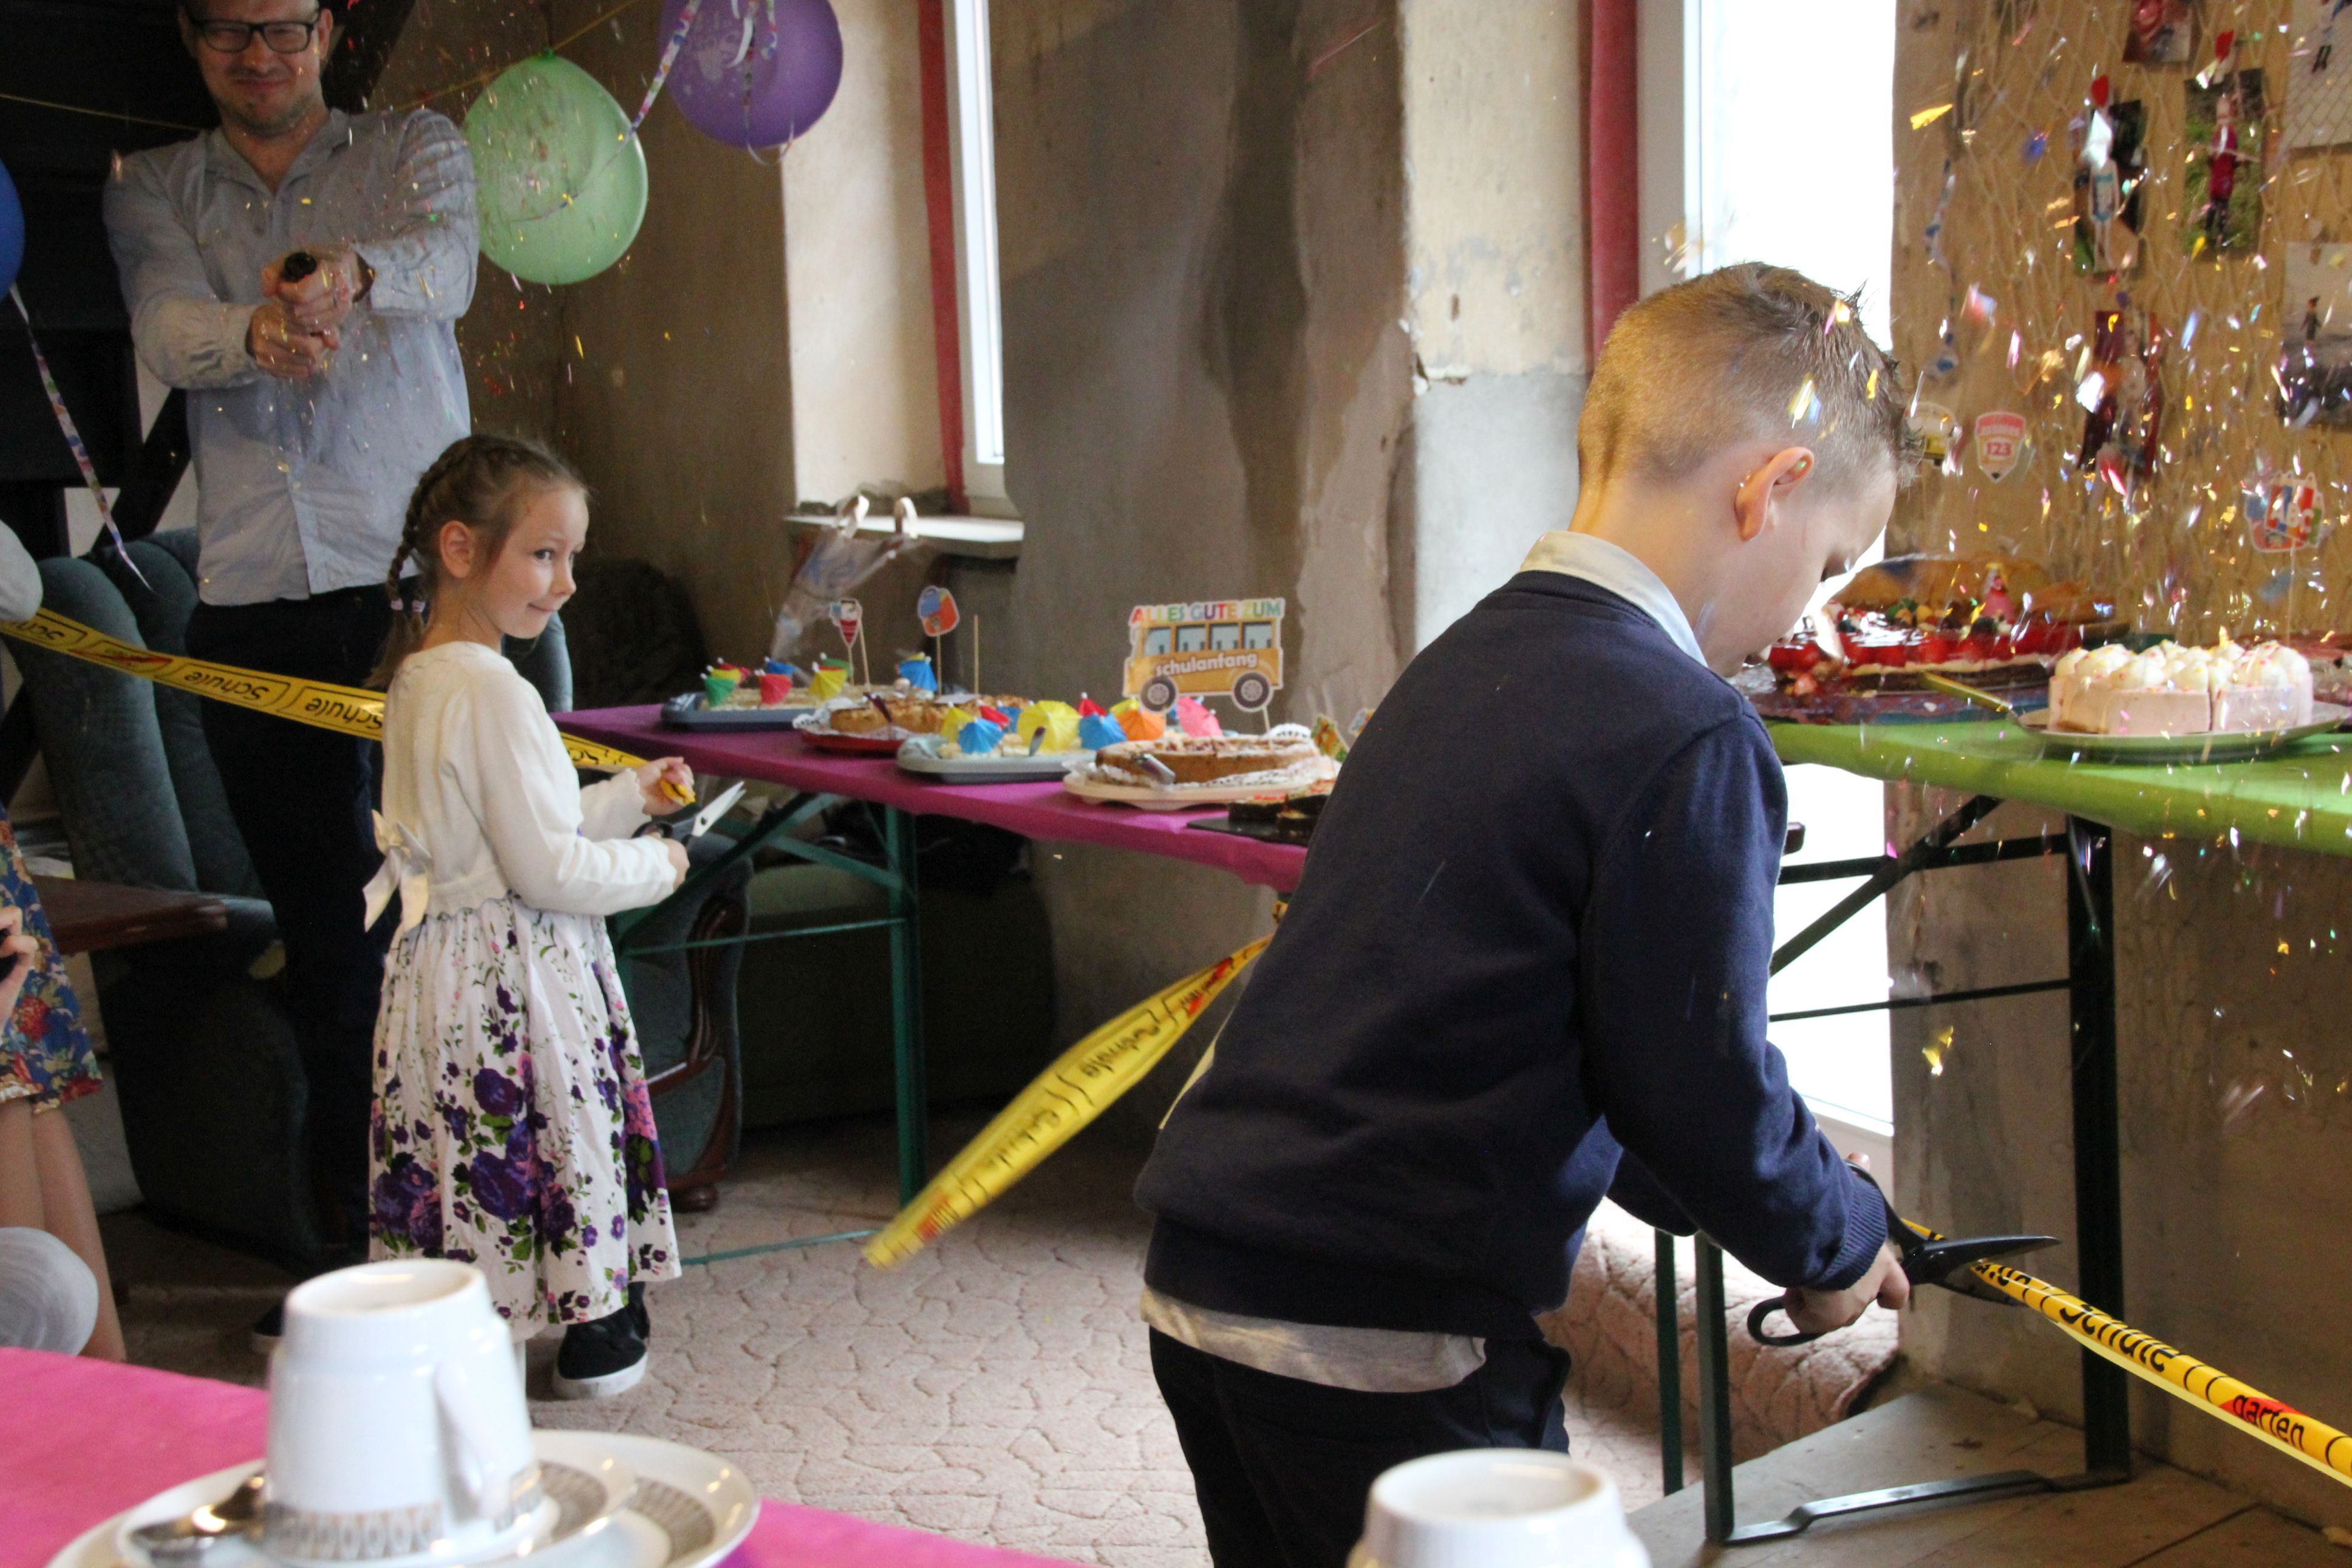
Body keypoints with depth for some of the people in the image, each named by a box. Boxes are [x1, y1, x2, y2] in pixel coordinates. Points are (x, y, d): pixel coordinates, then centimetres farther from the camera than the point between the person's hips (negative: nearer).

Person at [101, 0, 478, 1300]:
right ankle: (360, 1244, 16)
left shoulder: (416, 147, 8)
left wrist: (353, 272, -39)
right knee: (321, 929, 8)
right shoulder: (152, 190, 13)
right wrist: (258, 334, -31)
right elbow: (168, 334, -7)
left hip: (414, 574, -2)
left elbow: (445, 265, -15)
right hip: (250, 599, 3)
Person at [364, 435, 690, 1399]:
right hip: (517, 973, -9)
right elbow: (543, 868, -21)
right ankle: (594, 1333, 18)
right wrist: (653, 867, -6)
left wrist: (629, 798, 17)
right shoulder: (494, 693, -20)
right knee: (559, 1136, 5)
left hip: (441, 959, 9)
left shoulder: (415, 677, 10)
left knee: (462, 1148, 13)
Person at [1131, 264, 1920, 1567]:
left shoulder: (1470, 660, 11)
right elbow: (1706, 1097, -13)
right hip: (1382, 1350, -9)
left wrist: (1791, 1215, 25)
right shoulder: (1685, 739, -17)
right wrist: (1838, 1244, 8)